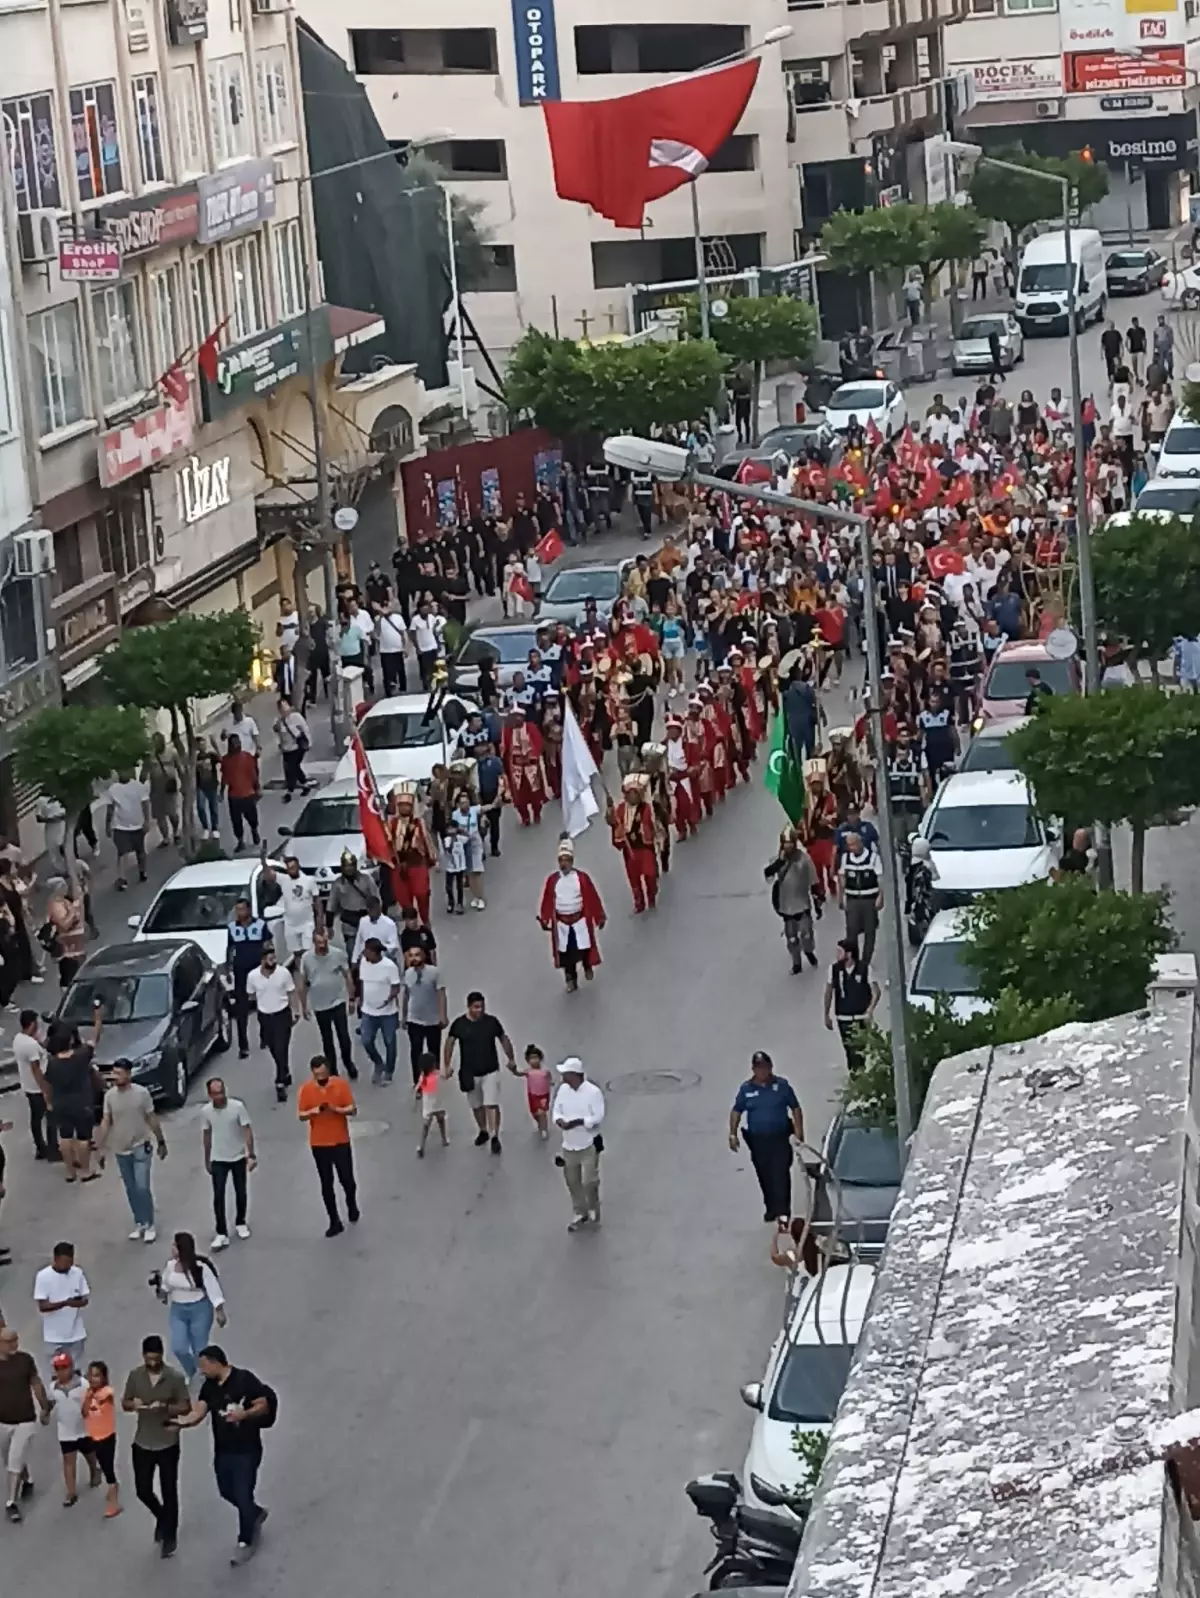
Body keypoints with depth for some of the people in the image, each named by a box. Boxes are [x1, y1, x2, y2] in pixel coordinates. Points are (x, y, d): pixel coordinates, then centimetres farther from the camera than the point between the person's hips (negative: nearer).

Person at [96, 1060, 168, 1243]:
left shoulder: (142, 1093, -13)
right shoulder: (110, 1095, -5)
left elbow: (152, 1119, -5)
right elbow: (105, 1122, 0)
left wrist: (161, 1142, 0)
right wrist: (100, 1146, -4)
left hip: (140, 1147, -4)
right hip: (121, 1149, 4)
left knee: (142, 1188, -9)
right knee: (131, 1190, 12)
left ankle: (149, 1225, 5)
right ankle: (138, 1224, 25)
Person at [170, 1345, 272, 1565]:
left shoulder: (245, 1380, -18)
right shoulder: (209, 1386, 0)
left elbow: (265, 1406, -15)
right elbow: (197, 1413, -9)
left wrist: (244, 1414, -32)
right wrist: (180, 1422, -28)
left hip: (247, 1450, -7)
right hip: (222, 1450, 7)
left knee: (242, 1495, -1)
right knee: (227, 1492, 19)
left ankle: (245, 1542, 16)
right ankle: (255, 1514, 46)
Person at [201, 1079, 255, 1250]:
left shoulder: (237, 1106, -18)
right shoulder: (205, 1111, -9)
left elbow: (247, 1130, -16)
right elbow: (207, 1135, 4)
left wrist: (251, 1155, -22)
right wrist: (206, 1159, 10)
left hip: (238, 1157, -1)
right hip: (218, 1160, 1)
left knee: (241, 1193, 13)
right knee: (218, 1196, -6)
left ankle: (240, 1223, 36)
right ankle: (221, 1234, -3)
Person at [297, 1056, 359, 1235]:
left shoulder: (341, 1084, -8)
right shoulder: (306, 1089, -6)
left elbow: (353, 1110, -6)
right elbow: (301, 1115, -1)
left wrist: (336, 1109, -25)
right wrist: (314, 1111, -22)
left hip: (341, 1141, -1)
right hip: (319, 1144, 1)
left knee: (347, 1179, 6)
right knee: (326, 1184, 5)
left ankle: (352, 1206, 38)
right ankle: (334, 1221, 14)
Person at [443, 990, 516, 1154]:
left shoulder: (492, 1021, -8)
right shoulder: (459, 1024, -9)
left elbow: (504, 1039, 5)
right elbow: (449, 1043, -1)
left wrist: (511, 1059, 5)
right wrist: (447, 1065, -7)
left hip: (490, 1071, -1)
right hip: (469, 1073, 2)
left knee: (492, 1105, -9)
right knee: (476, 1105, 16)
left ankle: (495, 1137, -5)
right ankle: (483, 1131, 37)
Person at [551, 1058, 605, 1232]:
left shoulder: (593, 1092, -18)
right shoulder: (563, 1089, 0)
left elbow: (598, 1118, -20)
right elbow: (556, 1110, 5)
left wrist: (576, 1122, -29)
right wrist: (559, 1120, -18)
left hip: (588, 1145, -6)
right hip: (569, 1145, 6)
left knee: (589, 1182, -3)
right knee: (572, 1181, 13)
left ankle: (593, 1213, 18)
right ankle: (580, 1213, 30)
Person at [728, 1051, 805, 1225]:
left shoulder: (782, 1085, -2)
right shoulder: (746, 1088, 2)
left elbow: (796, 1109, 2)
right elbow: (736, 1112, 8)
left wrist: (799, 1132, -5)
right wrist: (733, 1134, -3)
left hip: (780, 1138, -2)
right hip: (758, 1140, 3)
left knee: (780, 1174, -12)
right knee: (765, 1177, 12)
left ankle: (782, 1211, -13)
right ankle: (771, 1209, 26)